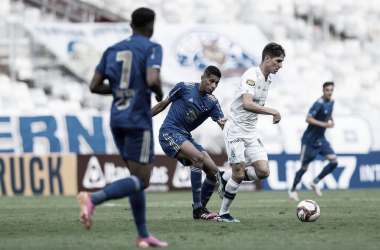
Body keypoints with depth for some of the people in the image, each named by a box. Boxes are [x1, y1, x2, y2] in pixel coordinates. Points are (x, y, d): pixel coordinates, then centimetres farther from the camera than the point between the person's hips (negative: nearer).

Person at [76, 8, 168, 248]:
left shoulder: (113, 50, 13)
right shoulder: (152, 48, -6)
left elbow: (95, 86, 9)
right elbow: (152, 80, -23)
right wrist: (159, 92, -1)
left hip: (117, 120, 7)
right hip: (138, 121, -7)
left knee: (138, 176, 16)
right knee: (141, 181, -7)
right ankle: (92, 199, -29)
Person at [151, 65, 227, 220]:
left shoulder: (212, 102, 5)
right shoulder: (184, 88, -7)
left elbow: (224, 126, -6)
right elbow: (163, 104, 5)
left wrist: (223, 123, -31)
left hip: (186, 137, 7)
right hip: (169, 132, -7)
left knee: (213, 171, -4)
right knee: (198, 157, -29)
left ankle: (201, 209, 12)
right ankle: (197, 209, -27)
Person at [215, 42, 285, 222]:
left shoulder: (267, 79, 10)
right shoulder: (251, 76, -18)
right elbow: (247, 104, -32)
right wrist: (273, 112, -29)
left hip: (251, 132, 8)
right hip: (235, 131, -8)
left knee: (263, 171, -5)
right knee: (239, 175, -9)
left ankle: (225, 178, 16)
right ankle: (223, 214, 7)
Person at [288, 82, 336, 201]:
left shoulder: (331, 102, 5)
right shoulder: (319, 104, -20)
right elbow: (308, 119, -25)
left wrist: (331, 120, 7)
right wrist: (324, 124, -28)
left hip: (321, 139, 7)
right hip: (310, 140, -7)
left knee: (334, 161, -7)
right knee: (304, 166, 1)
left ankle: (315, 182, 9)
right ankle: (292, 190, 21)